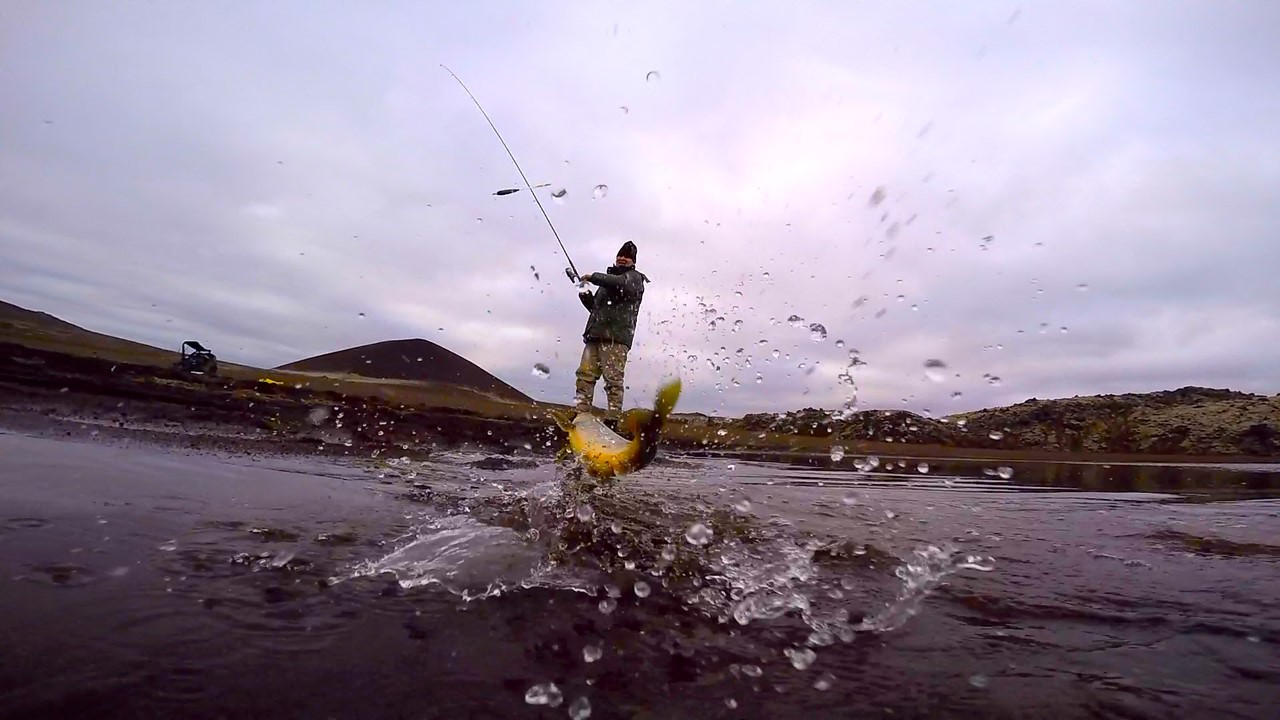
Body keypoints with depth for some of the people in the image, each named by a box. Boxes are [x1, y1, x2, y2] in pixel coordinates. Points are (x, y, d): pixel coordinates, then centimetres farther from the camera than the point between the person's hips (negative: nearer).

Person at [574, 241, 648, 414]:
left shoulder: (634, 277, 9)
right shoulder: (608, 280, 32)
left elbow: (621, 283, -16)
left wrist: (593, 277, -7)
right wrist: (586, 296, 14)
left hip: (616, 336, -7)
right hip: (595, 335, 7)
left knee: (613, 379, -13)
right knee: (585, 375, -5)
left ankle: (614, 418, -14)